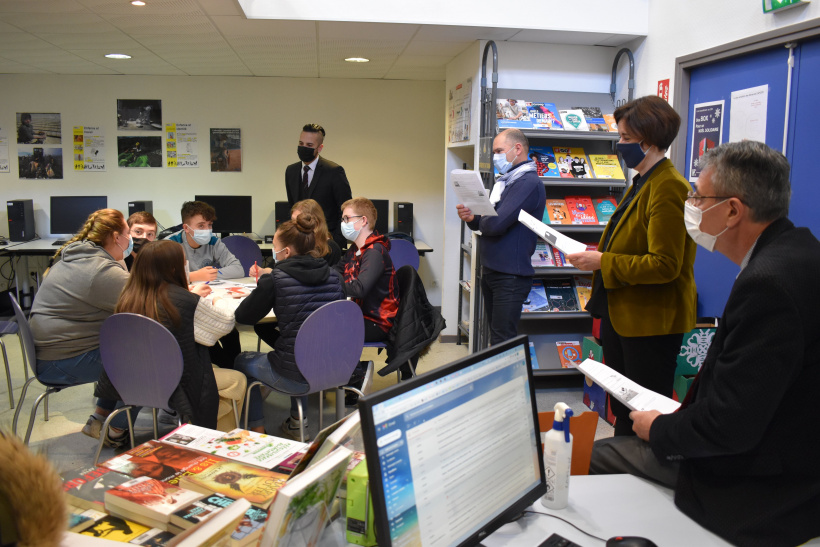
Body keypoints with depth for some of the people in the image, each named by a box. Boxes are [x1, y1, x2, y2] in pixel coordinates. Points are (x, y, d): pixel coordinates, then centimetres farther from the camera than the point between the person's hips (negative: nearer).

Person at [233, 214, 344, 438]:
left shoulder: (276, 279, -14)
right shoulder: (332, 276, 0)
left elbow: (244, 316, -2)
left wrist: (261, 287, 16)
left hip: (296, 377, -5)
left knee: (242, 361, 26)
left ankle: (257, 429, 30)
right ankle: (298, 421, 41)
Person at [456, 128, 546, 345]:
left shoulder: (528, 182, -15)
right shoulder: (506, 182, 16)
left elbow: (496, 224, -24)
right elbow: (485, 223, 17)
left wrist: (476, 221, -2)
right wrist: (471, 217, -5)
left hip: (510, 276, -9)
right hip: (491, 271, 10)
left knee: (503, 343, -4)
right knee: (496, 337, 17)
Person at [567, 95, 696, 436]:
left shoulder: (668, 189, -19)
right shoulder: (642, 183, 14)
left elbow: (664, 265, -25)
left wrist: (602, 262, -20)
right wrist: (595, 255, 7)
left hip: (652, 322, -10)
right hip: (622, 315, 10)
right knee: (622, 411, 21)